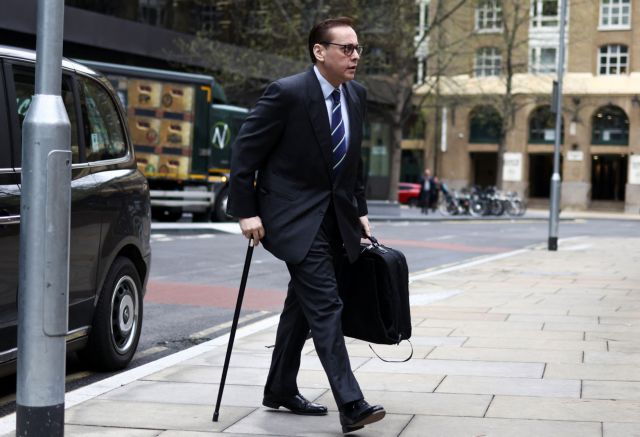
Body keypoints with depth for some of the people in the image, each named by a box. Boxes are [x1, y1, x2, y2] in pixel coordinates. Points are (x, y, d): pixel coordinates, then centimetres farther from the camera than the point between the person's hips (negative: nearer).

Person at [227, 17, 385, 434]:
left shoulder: (356, 95, 5)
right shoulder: (287, 93, -17)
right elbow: (245, 151, -13)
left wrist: (359, 210, 13)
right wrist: (247, 212, -15)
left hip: (335, 214, 8)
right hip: (294, 214, -8)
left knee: (303, 304, 16)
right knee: (325, 305, -15)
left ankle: (281, 390, 30)